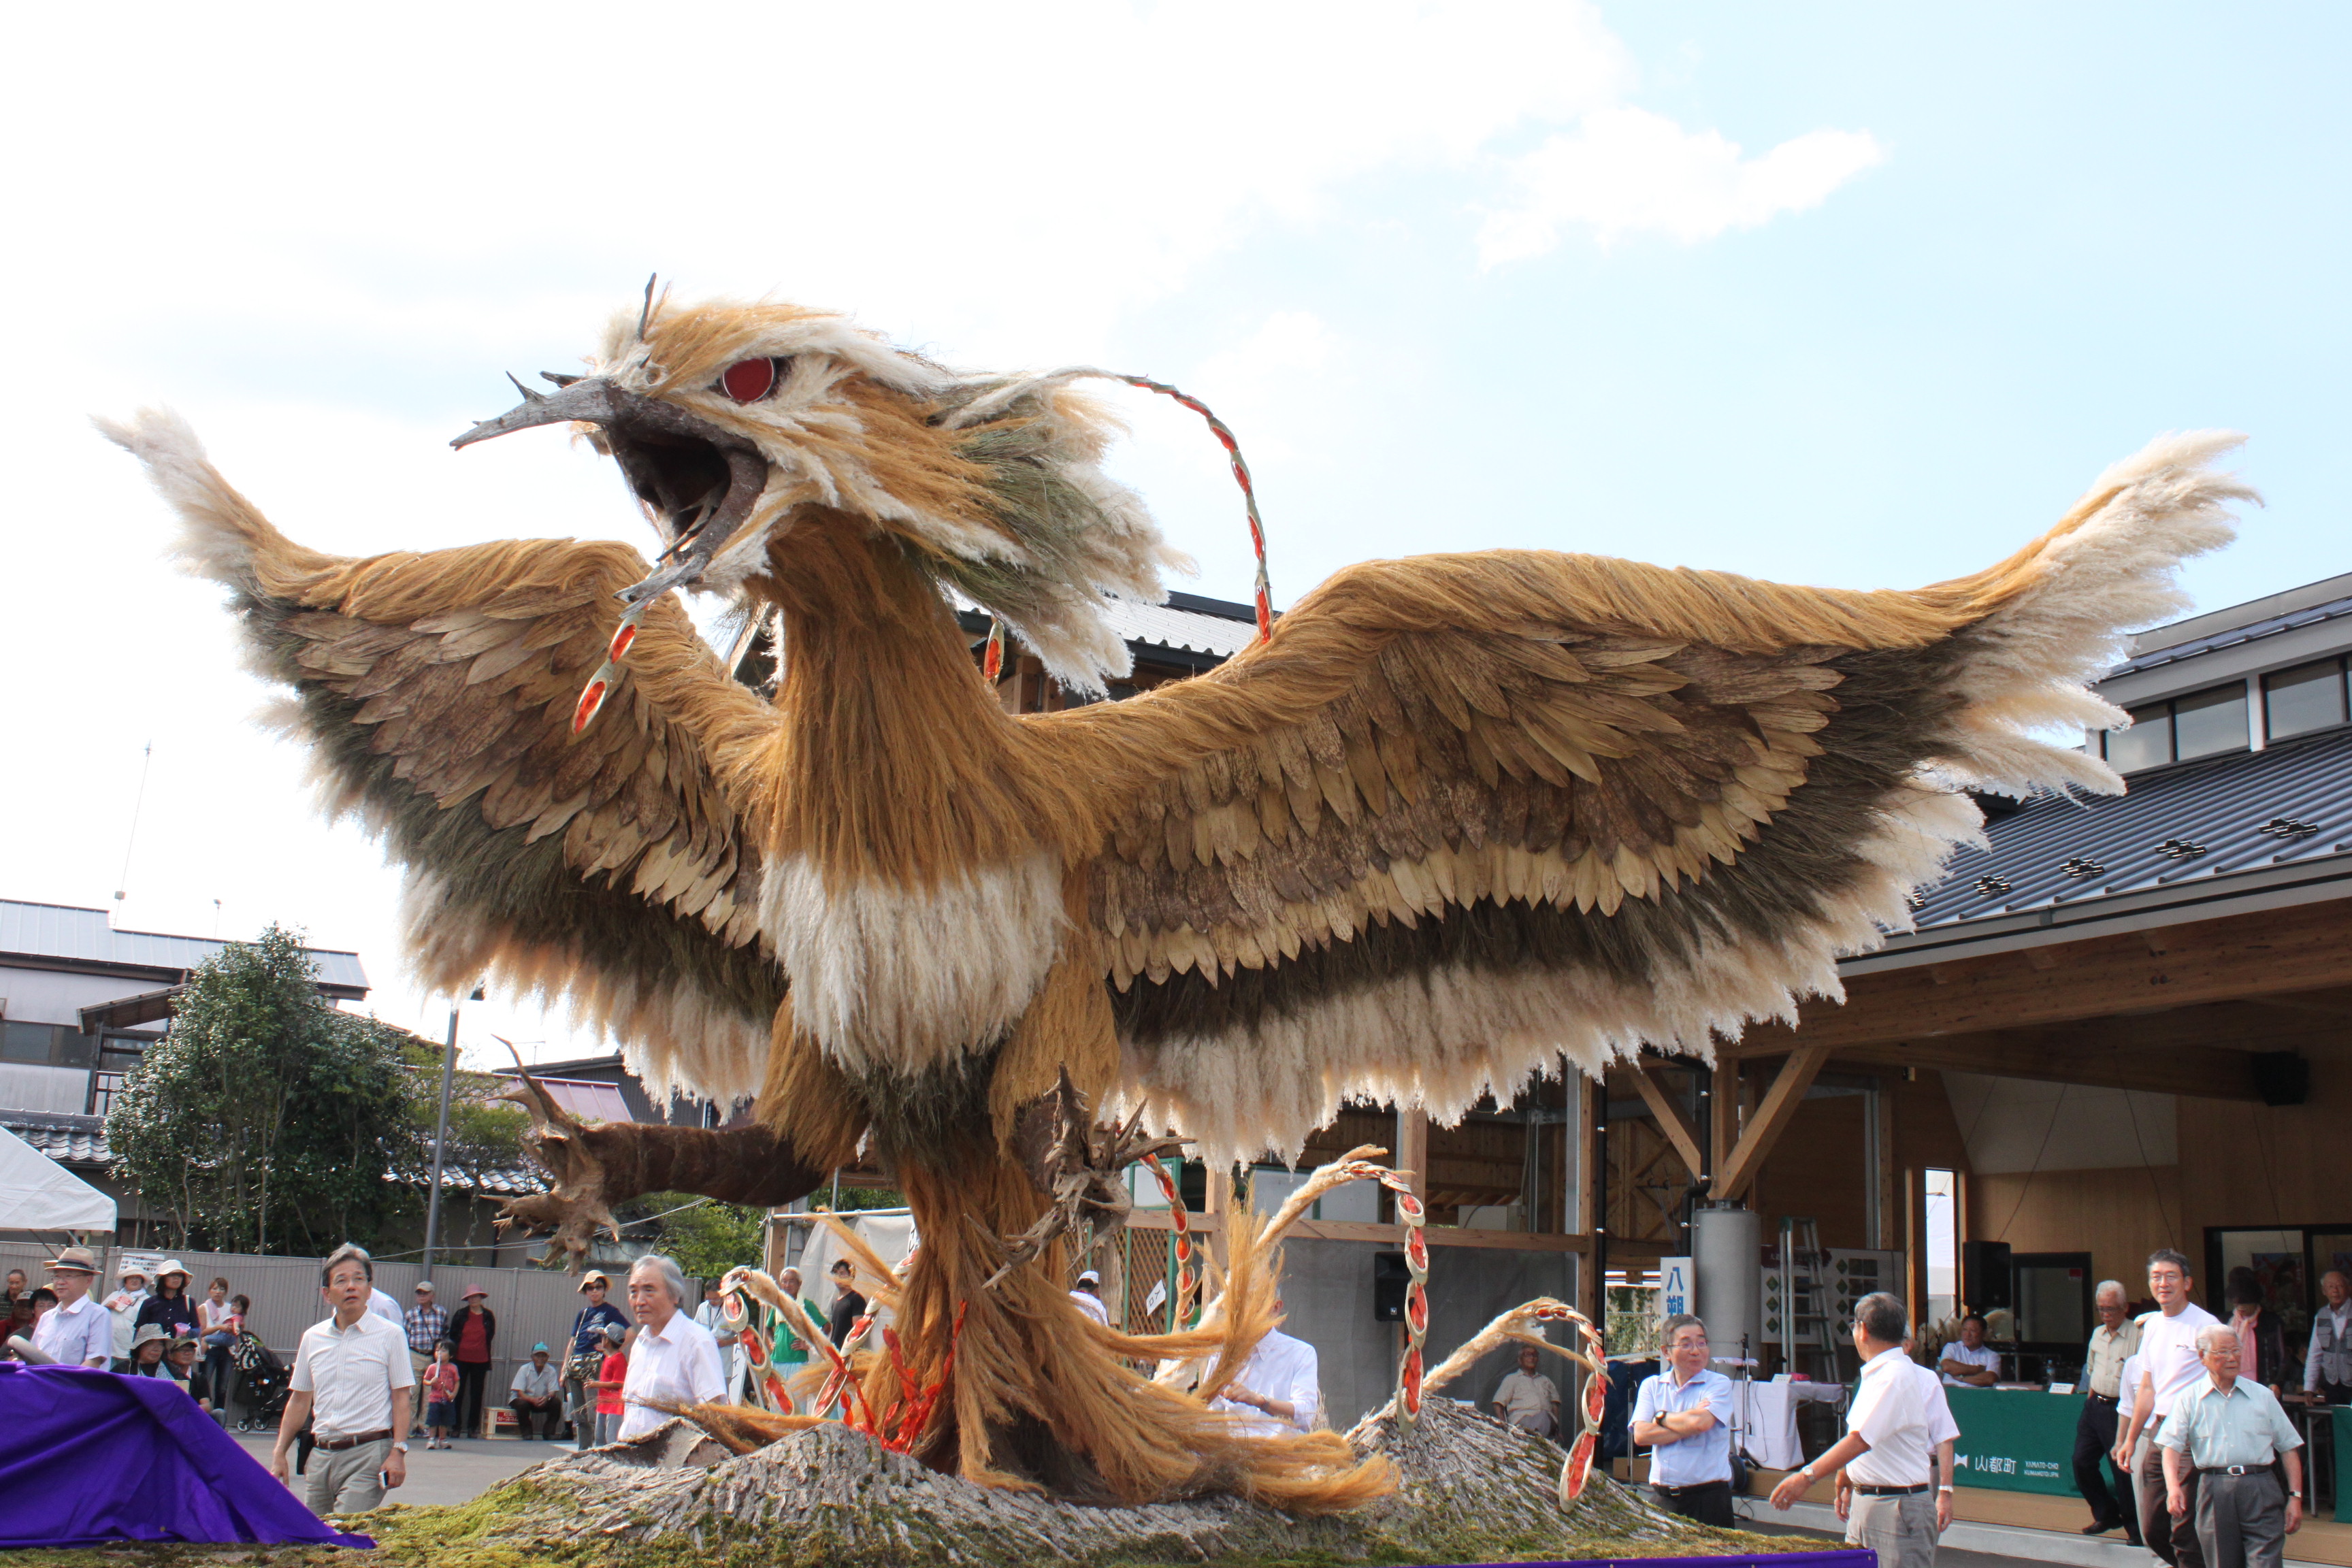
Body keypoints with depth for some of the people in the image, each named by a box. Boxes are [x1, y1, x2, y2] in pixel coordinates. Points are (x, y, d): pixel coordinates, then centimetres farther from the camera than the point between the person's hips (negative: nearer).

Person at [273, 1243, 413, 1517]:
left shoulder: (389, 1335, -1)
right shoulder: (313, 1338, 11)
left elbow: (401, 1397, -2)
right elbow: (300, 1400, 17)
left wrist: (398, 1452, -11)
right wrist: (279, 1454, 13)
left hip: (368, 1453, -5)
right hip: (321, 1454, 5)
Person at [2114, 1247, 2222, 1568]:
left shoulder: (2204, 1325, -8)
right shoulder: (2151, 1325, 16)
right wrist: (2130, 1439, 24)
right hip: (2156, 1433, 8)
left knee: (2184, 1530, -9)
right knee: (2152, 1531, 10)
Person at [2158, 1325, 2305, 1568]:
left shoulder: (2263, 1396, 12)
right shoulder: (2189, 1399, 7)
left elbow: (2288, 1448, 13)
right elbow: (2171, 1446, -1)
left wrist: (2295, 1496, 4)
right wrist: (2172, 1486, -18)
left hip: (2261, 1491, 0)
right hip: (2214, 1491, 0)